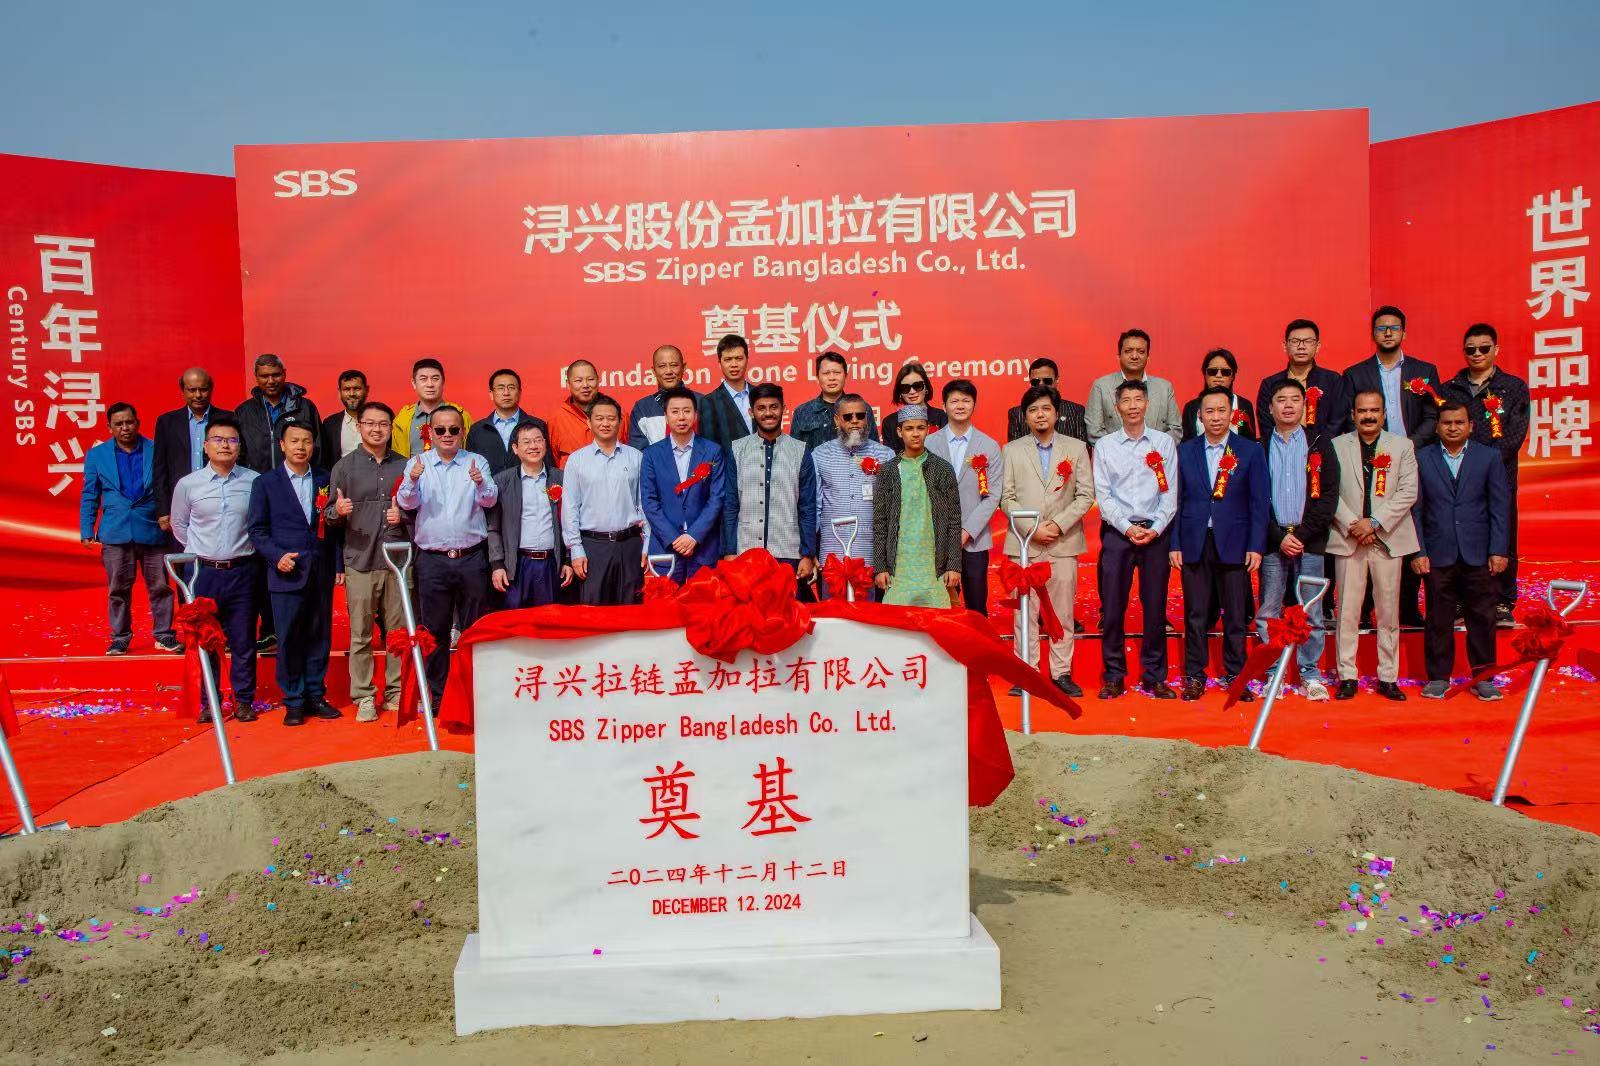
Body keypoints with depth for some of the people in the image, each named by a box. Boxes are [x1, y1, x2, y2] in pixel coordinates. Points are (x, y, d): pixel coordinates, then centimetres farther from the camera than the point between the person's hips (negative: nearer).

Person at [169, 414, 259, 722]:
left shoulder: (254, 481, -3)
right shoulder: (187, 484, 0)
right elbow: (179, 525, 15)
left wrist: (244, 548, 7)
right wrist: (200, 553, 12)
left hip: (242, 571, -1)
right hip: (204, 572, 1)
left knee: (243, 641, 5)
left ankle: (244, 701, 16)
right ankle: (209, 702, 18)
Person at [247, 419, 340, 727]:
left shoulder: (325, 480, 9)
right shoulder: (265, 483, 3)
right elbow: (257, 529, 2)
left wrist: (338, 565, 3)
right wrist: (277, 556, -13)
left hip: (321, 572, 2)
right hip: (287, 573, -2)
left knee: (319, 637, 7)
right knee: (289, 640, 1)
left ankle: (316, 696, 17)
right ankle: (294, 701, 11)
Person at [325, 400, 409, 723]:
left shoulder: (404, 465, 11)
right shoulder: (344, 467, 6)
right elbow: (329, 516, 4)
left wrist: (404, 515, -4)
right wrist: (337, 512, -18)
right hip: (359, 562, -2)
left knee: (399, 631, 5)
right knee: (360, 634, 0)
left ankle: (396, 693, 16)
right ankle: (364, 698, 8)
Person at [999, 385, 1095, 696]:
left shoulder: (1076, 448, 8)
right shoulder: (1012, 450, 8)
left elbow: (1085, 495, 2)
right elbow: (1006, 498, 3)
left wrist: (1059, 524, -10)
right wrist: (1033, 528, -9)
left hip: (1064, 543, 0)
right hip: (1023, 543, 0)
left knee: (1063, 612, 3)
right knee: (1025, 613, 0)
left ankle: (1062, 673, 11)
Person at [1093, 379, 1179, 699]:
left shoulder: (1164, 442, 7)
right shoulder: (1104, 445, 5)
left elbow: (1170, 492, 3)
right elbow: (1102, 494, 0)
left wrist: (1155, 529, -9)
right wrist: (1128, 528, -10)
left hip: (1156, 532, 1)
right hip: (1117, 532, 0)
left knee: (1155, 606, 3)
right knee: (1113, 605, 0)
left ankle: (1154, 677, 12)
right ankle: (1114, 677, 9)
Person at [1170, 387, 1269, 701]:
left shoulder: (1250, 451, 3)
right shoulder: (1185, 451, 7)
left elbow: (1259, 502, 1)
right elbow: (1177, 500, 6)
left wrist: (1256, 546, -6)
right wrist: (1174, 544, 0)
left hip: (1234, 545, -1)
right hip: (1194, 545, 1)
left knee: (1236, 616, 4)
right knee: (1195, 615, 5)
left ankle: (1235, 676, 16)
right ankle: (1194, 676, 14)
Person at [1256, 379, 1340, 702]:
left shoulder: (1319, 443, 7)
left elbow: (1328, 494, 0)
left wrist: (1301, 535, -9)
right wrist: (1279, 537, -7)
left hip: (1310, 541, 0)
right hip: (1272, 540, 0)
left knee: (1311, 613, 2)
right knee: (1269, 612, 1)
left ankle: (1311, 674, 11)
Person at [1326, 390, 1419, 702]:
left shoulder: (1403, 446, 6)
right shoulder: (1337, 446, 5)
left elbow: (1408, 492, -2)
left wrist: (1374, 522, -13)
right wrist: (1352, 525, -12)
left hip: (1388, 539, 1)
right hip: (1348, 539, -1)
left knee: (1389, 612, 6)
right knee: (1348, 611, 1)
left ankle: (1387, 678, 14)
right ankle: (1347, 676, 8)